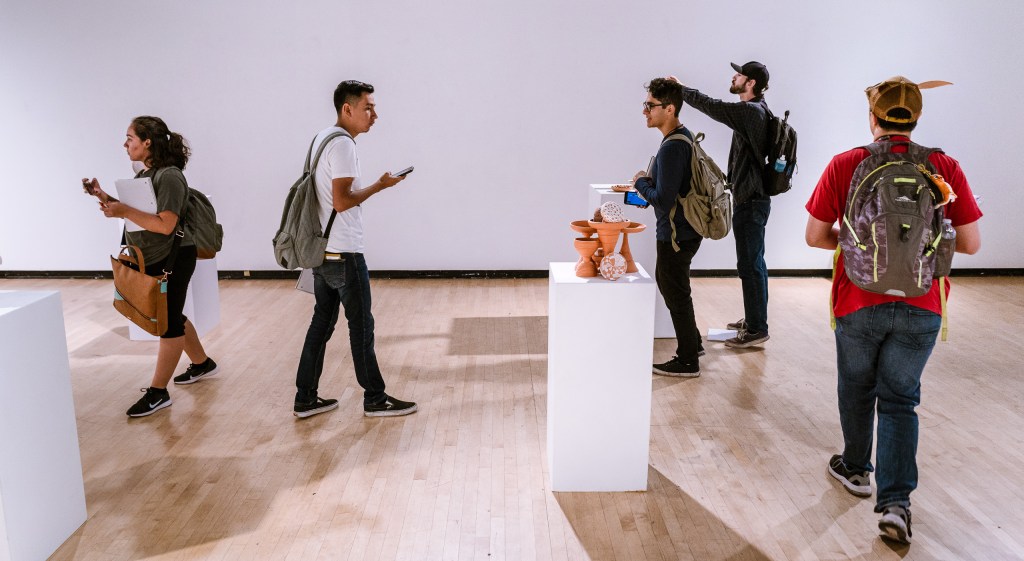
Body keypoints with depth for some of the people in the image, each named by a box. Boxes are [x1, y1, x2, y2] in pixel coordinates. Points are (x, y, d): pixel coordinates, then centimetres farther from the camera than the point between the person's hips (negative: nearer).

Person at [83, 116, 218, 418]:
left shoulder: (169, 177, -19)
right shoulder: (143, 174, 11)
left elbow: (165, 224, -26)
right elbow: (133, 212, 13)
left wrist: (123, 211, -26)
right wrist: (105, 198, 2)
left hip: (171, 260, -10)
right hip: (149, 260, 10)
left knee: (168, 323, -2)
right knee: (171, 317, 19)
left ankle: (158, 392, 4)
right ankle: (202, 363, 37)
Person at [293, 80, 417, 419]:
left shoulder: (322, 138, 15)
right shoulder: (343, 144, -16)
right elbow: (342, 201, -22)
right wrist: (380, 186, -12)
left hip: (321, 251, 9)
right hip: (343, 253, -9)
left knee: (322, 321, 13)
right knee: (361, 325, 1)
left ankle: (306, 398, 19)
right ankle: (375, 399, 12)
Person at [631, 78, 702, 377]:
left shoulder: (672, 147, -24)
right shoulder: (684, 135, 8)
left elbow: (662, 199, -25)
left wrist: (640, 182, -9)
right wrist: (649, 182, 6)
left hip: (676, 234, -10)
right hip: (684, 230, 10)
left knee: (676, 295, 3)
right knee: (668, 284, 24)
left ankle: (688, 362, 16)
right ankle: (692, 342, 38)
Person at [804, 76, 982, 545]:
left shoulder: (845, 165, -8)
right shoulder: (945, 168, -4)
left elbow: (815, 236, -6)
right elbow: (970, 243, -1)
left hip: (859, 302, -1)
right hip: (920, 308, 1)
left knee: (856, 389, 20)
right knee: (899, 400, 12)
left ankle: (856, 469, 39)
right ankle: (896, 502, 2)